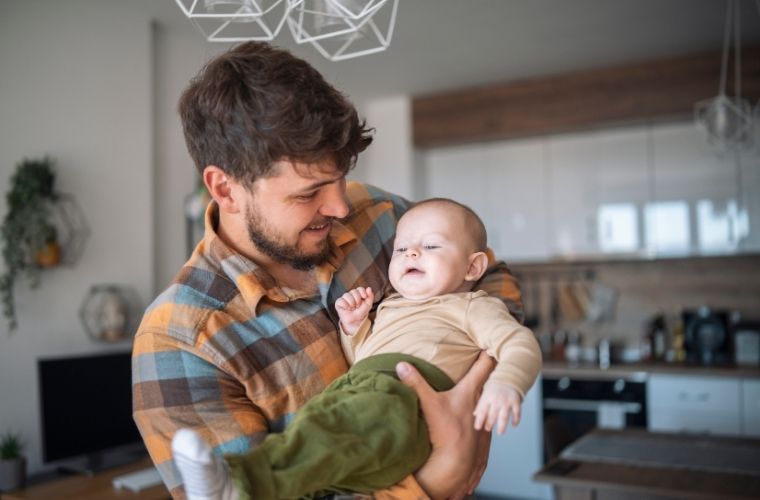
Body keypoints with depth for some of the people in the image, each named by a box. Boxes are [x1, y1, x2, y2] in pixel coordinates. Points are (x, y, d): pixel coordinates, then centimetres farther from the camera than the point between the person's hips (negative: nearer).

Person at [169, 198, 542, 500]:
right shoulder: (389, 307, 38)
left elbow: (521, 343, 3)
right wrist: (353, 328, 23)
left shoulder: (469, 307, 19)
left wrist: (505, 383, -19)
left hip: (407, 396, -8)